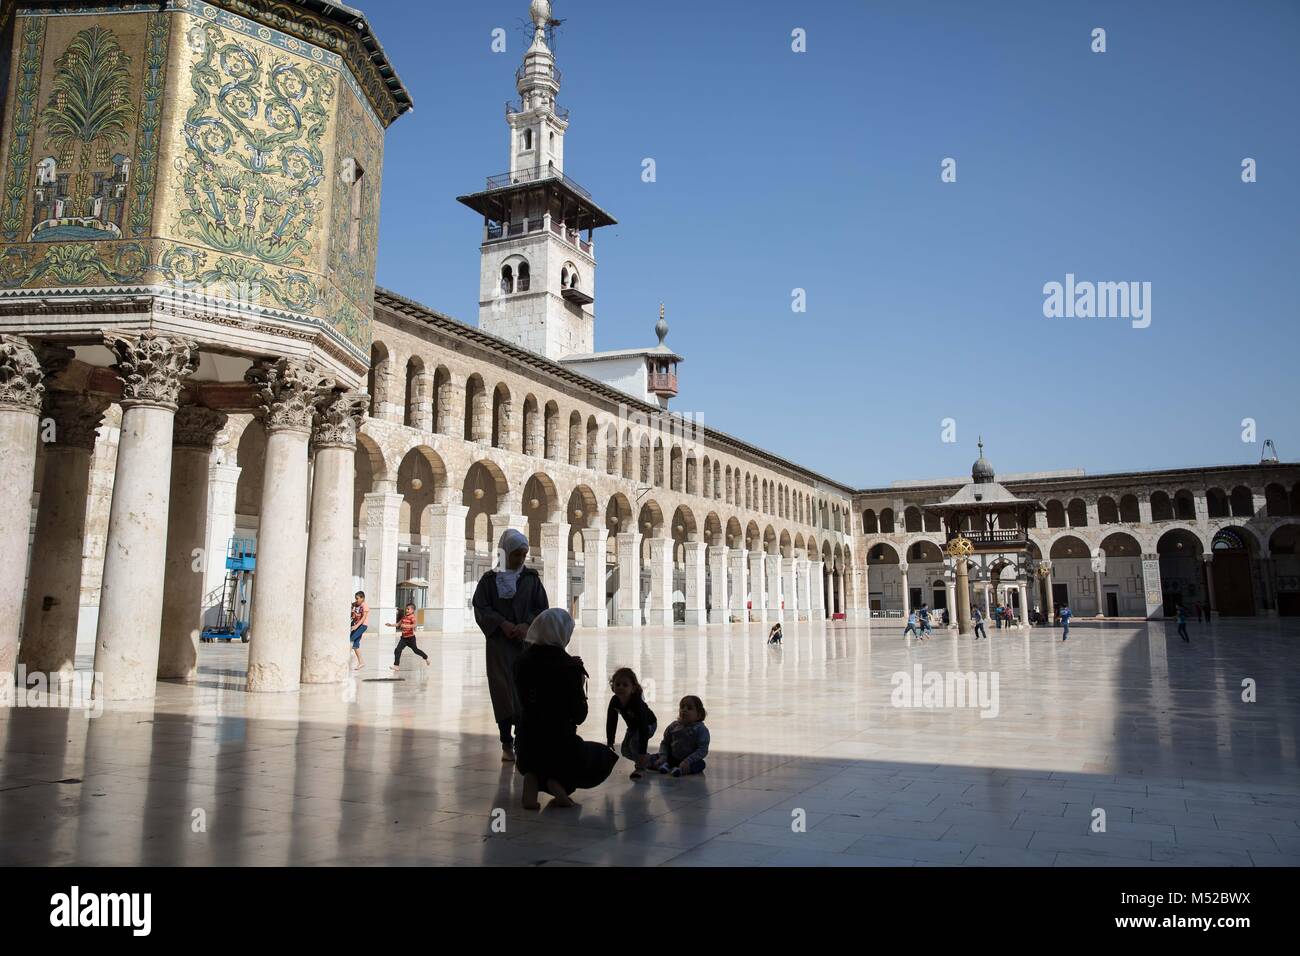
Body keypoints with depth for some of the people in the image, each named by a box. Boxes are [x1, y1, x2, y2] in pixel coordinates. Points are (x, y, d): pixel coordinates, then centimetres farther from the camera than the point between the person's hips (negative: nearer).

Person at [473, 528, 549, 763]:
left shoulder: (532, 579, 7)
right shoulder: (489, 580, 4)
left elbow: (542, 608, 5)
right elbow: (481, 607, -2)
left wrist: (527, 625, -11)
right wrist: (502, 623, -15)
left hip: (526, 642, 1)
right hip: (499, 644, -1)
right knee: (503, 690, -3)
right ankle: (507, 744, 2)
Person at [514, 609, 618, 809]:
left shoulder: (522, 662, -2)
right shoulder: (569, 667, -16)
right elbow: (579, 716, -10)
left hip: (526, 748, 5)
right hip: (560, 746, -5)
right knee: (605, 758, 25)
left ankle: (533, 779, 4)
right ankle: (559, 783, -2)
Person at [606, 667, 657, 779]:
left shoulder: (638, 703, -43)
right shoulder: (614, 701, -26)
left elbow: (643, 728, -45)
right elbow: (611, 722, -13)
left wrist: (642, 752, -48)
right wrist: (610, 742, -12)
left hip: (648, 724, -7)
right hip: (633, 726, 7)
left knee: (635, 741, -30)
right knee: (625, 751, 6)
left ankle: (640, 767, -11)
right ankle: (646, 761, 31)